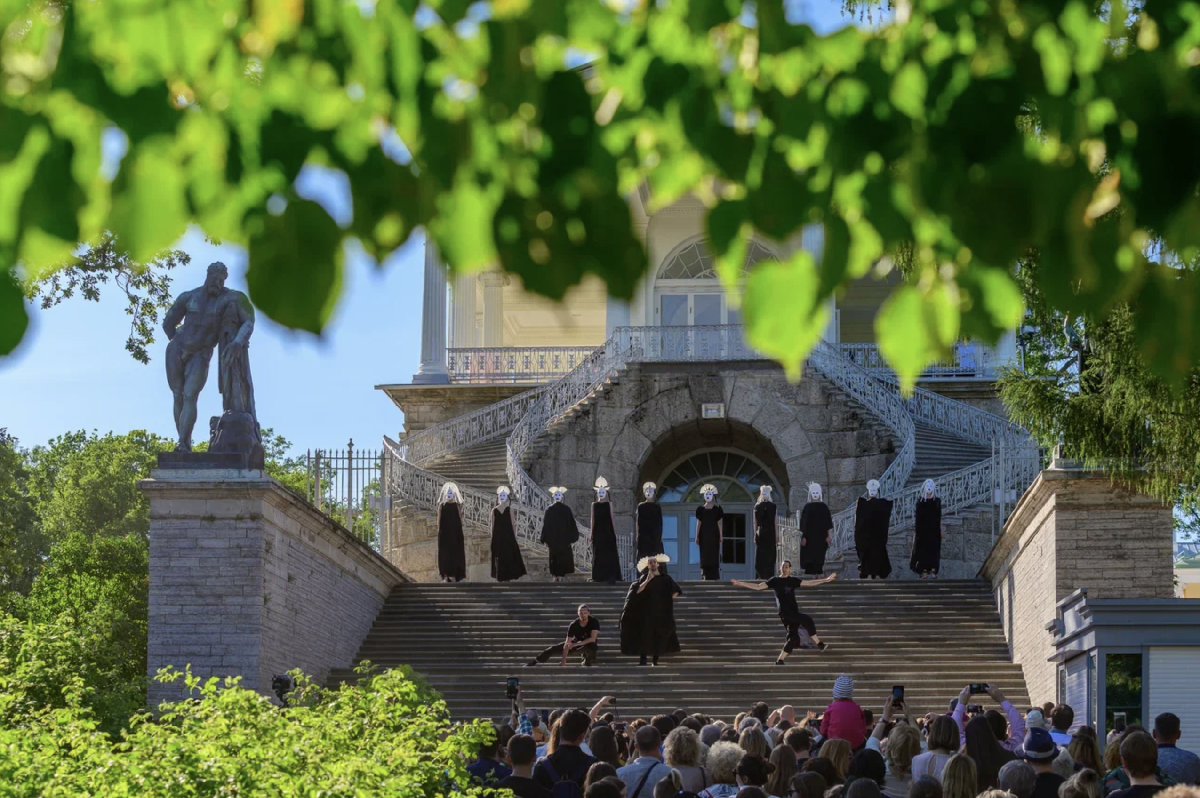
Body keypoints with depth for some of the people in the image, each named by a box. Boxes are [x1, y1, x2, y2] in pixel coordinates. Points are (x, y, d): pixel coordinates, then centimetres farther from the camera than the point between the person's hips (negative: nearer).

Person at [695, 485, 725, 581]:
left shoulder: (717, 509, 1)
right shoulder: (700, 509, 5)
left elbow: (720, 523, 0)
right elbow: (698, 523, 6)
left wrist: (721, 536, -4)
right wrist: (697, 536, 3)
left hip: (714, 535, -1)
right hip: (703, 534, 2)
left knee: (714, 554, -3)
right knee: (704, 555, 0)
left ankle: (714, 576, -1)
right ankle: (706, 576, 2)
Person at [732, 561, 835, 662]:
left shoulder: (793, 580, 15)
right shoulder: (775, 580, 5)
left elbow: (809, 583, 18)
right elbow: (758, 587, 2)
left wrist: (826, 580, 15)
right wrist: (741, 583, -7)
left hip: (794, 612, 5)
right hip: (785, 612, -5)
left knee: (793, 638, -1)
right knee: (807, 620, -22)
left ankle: (779, 660, 4)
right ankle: (819, 644, -16)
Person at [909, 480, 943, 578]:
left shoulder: (937, 501, 3)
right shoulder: (920, 501, 2)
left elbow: (939, 516, 5)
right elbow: (917, 516, 2)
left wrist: (941, 529, 0)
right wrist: (916, 529, -3)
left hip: (934, 529, 0)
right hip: (923, 529, 0)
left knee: (934, 549, -1)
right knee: (923, 549, -2)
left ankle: (933, 571, 3)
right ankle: (924, 571, 3)